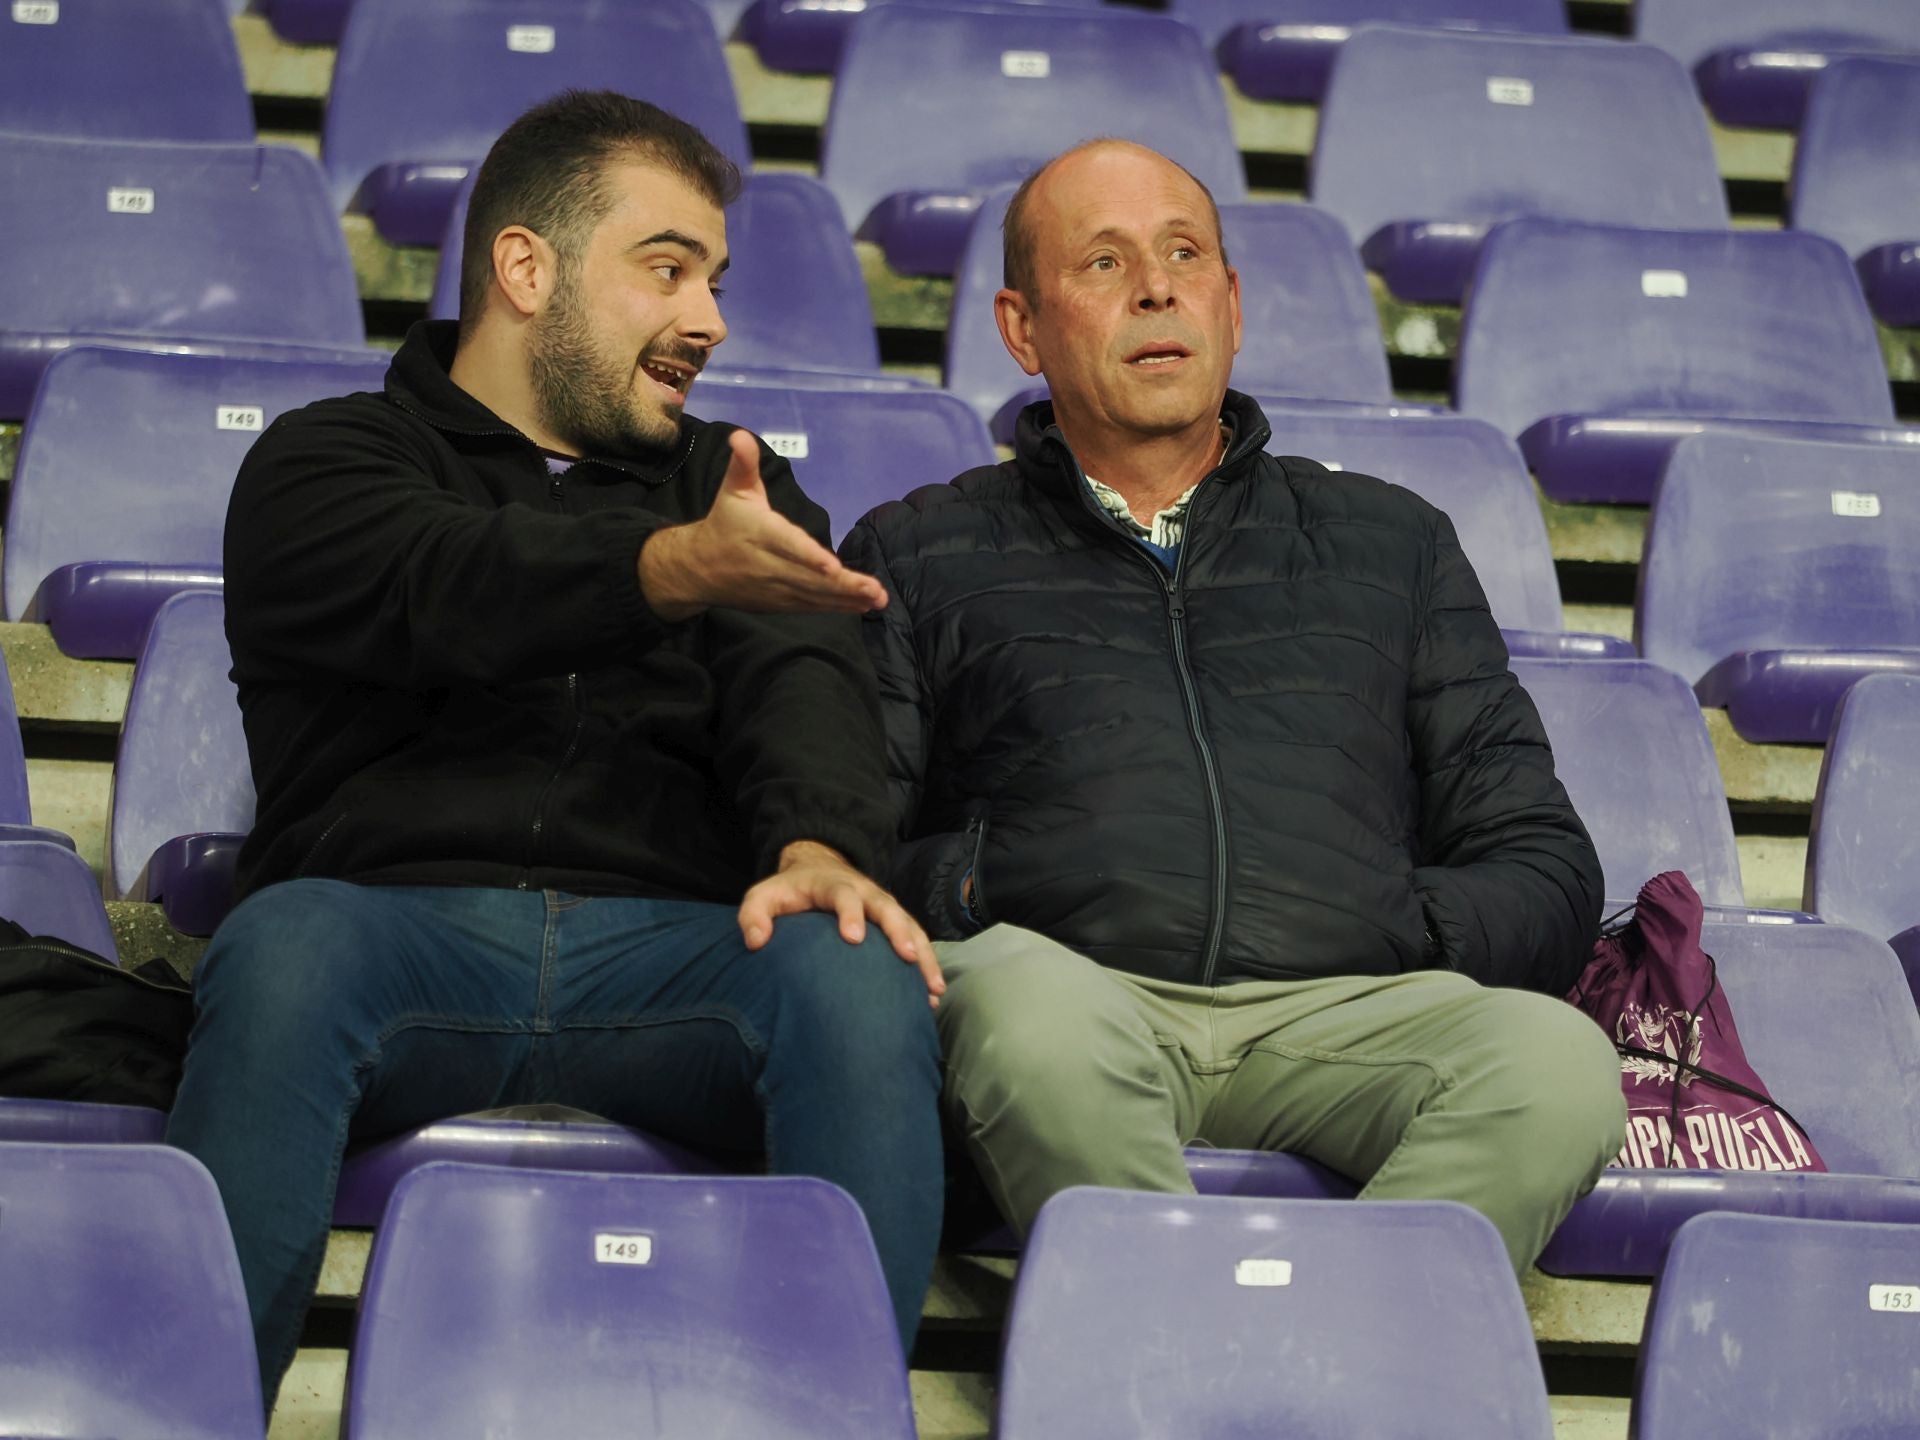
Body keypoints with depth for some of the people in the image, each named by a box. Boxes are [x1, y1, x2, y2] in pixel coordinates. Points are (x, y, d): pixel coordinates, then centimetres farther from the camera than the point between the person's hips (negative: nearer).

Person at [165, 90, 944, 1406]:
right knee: (281, 948, -36)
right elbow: (447, 592, -7)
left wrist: (818, 841, -17)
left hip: (669, 948, 2)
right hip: (400, 916, -2)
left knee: (860, 980, -30)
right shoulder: (327, 461, 17)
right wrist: (673, 567, -27)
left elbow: (797, 670, 7)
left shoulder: (738, 485, 28)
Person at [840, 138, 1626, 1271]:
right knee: (1036, 1011, -40)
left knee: (1559, 1064, -33)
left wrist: (1394, 930, 3)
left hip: (1342, 1006, 2)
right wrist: (963, 896, -8)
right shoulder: (921, 555, 24)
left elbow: (1545, 869, 24)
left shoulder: (1391, 541, 29)